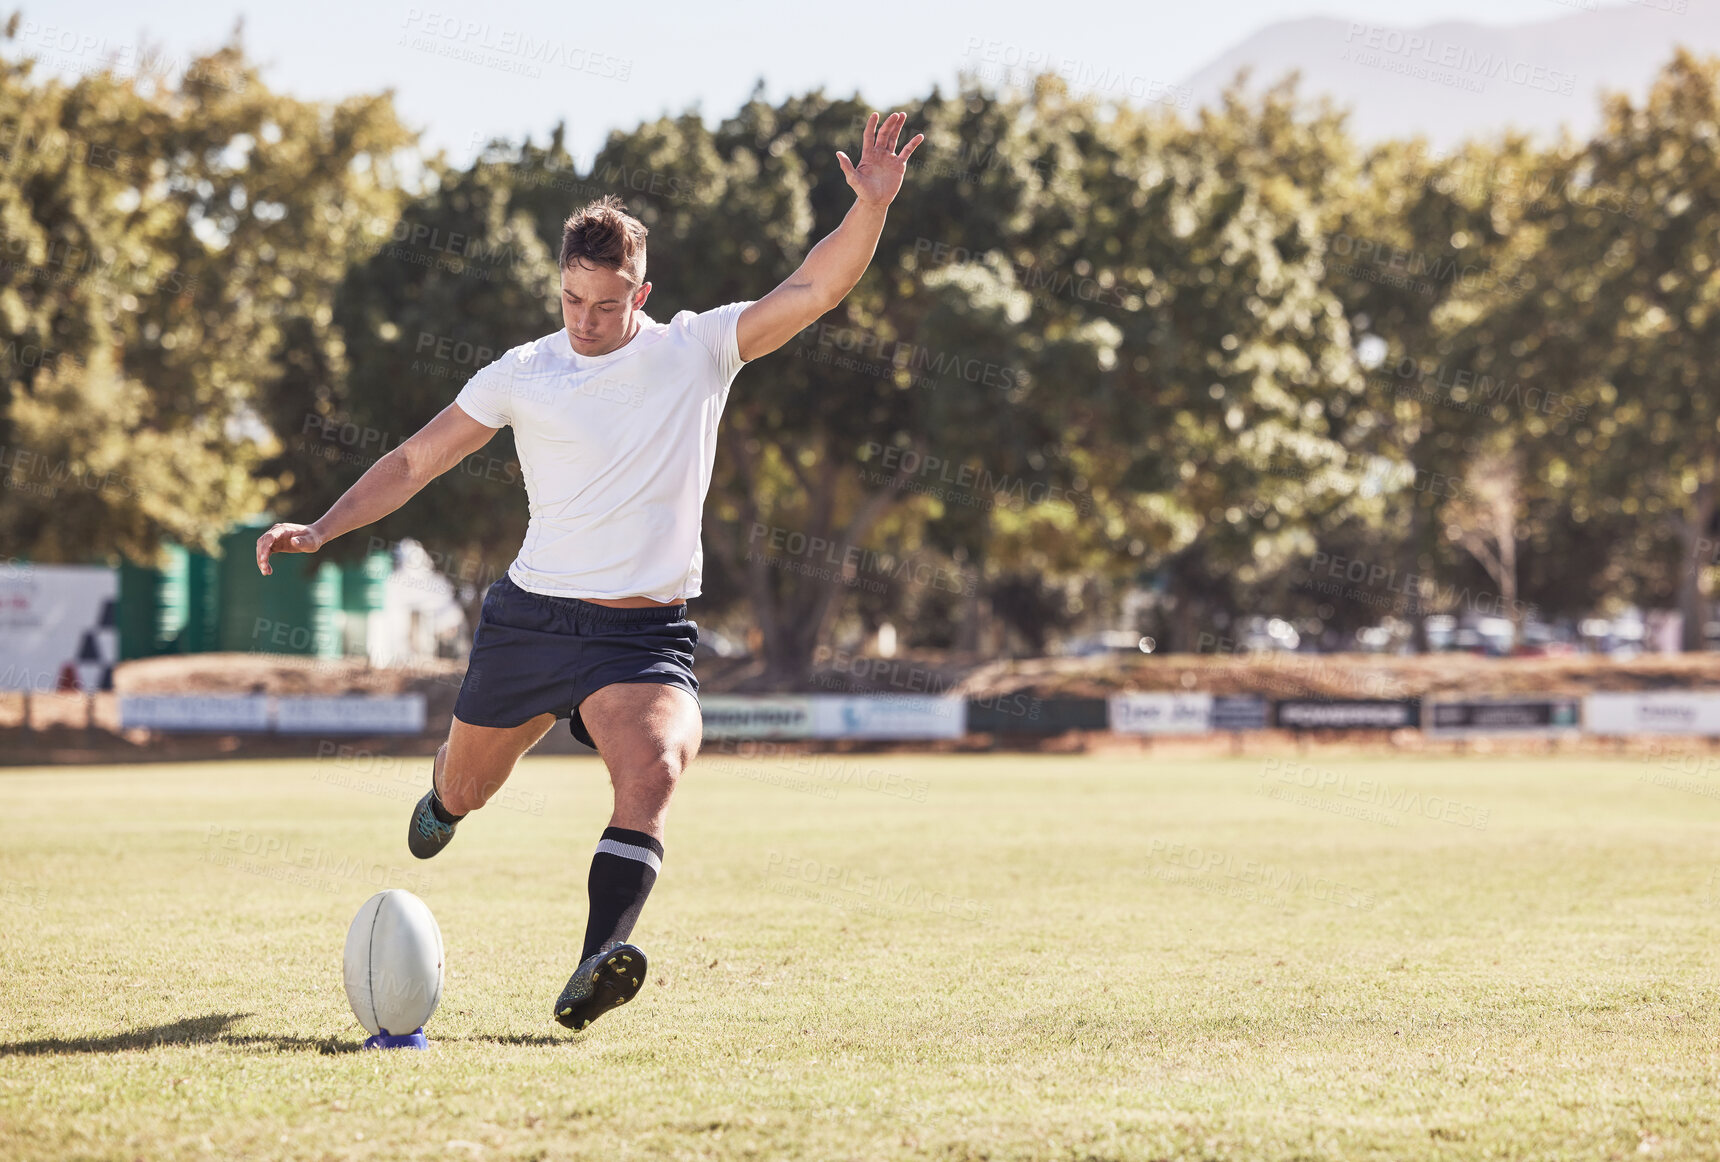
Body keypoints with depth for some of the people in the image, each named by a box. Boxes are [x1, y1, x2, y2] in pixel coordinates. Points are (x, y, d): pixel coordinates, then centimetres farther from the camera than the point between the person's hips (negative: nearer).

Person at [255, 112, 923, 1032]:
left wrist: (872, 205, -22)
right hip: (532, 616, 2)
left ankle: (593, 971, -40)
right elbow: (417, 459, 7)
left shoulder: (699, 350, 1)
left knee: (653, 768, -29)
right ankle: (445, 791, 56)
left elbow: (814, 289, -7)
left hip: (647, 634, -1)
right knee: (467, 792, 16)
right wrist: (321, 528, -3)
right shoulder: (524, 374, 2)